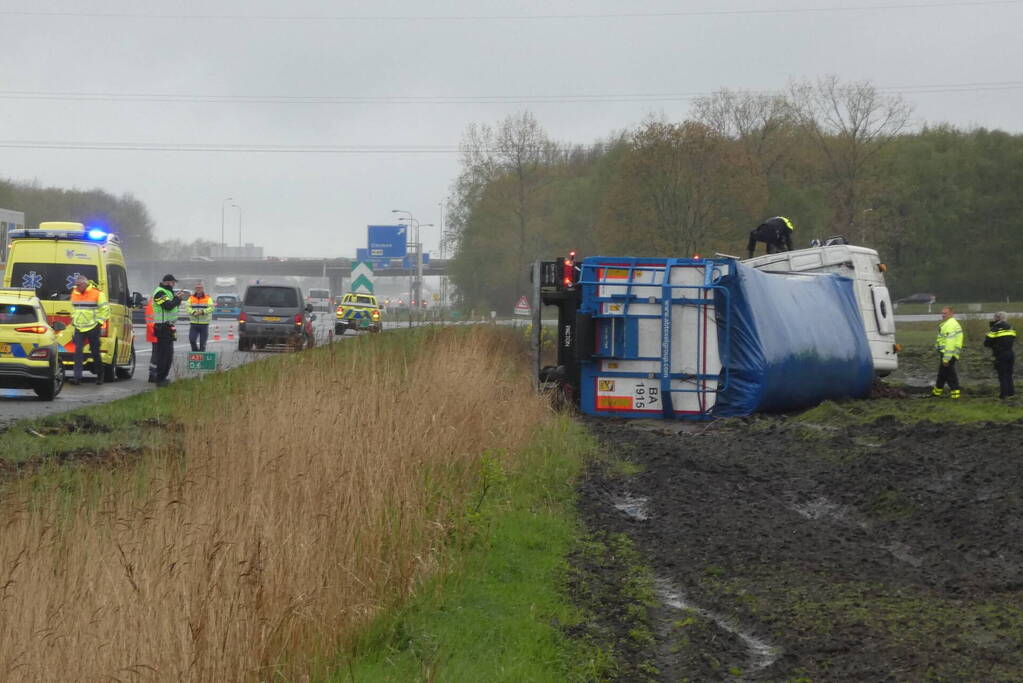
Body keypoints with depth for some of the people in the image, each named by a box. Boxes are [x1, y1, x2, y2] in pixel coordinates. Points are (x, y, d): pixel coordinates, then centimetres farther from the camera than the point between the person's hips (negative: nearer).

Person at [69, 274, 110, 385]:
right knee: (78, 351, -8)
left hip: (93, 328, -4)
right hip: (79, 328, 4)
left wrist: (99, 322, -9)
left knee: (95, 352, 4)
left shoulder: (97, 293, -8)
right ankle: (77, 377, -13)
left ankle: (100, 375, 21)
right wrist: (73, 320, 17)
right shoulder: (74, 293, 10)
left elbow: (105, 309, -3)